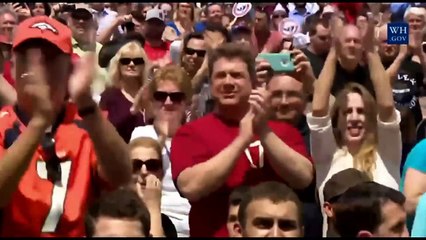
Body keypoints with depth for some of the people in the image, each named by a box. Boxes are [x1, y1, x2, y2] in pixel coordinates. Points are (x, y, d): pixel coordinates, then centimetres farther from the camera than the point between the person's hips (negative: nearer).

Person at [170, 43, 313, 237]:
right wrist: (243, 139, -13)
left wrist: (264, 131, -11)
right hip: (216, 232, -2)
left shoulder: (283, 130, 9)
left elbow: (303, 178, -5)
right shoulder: (191, 132, 2)